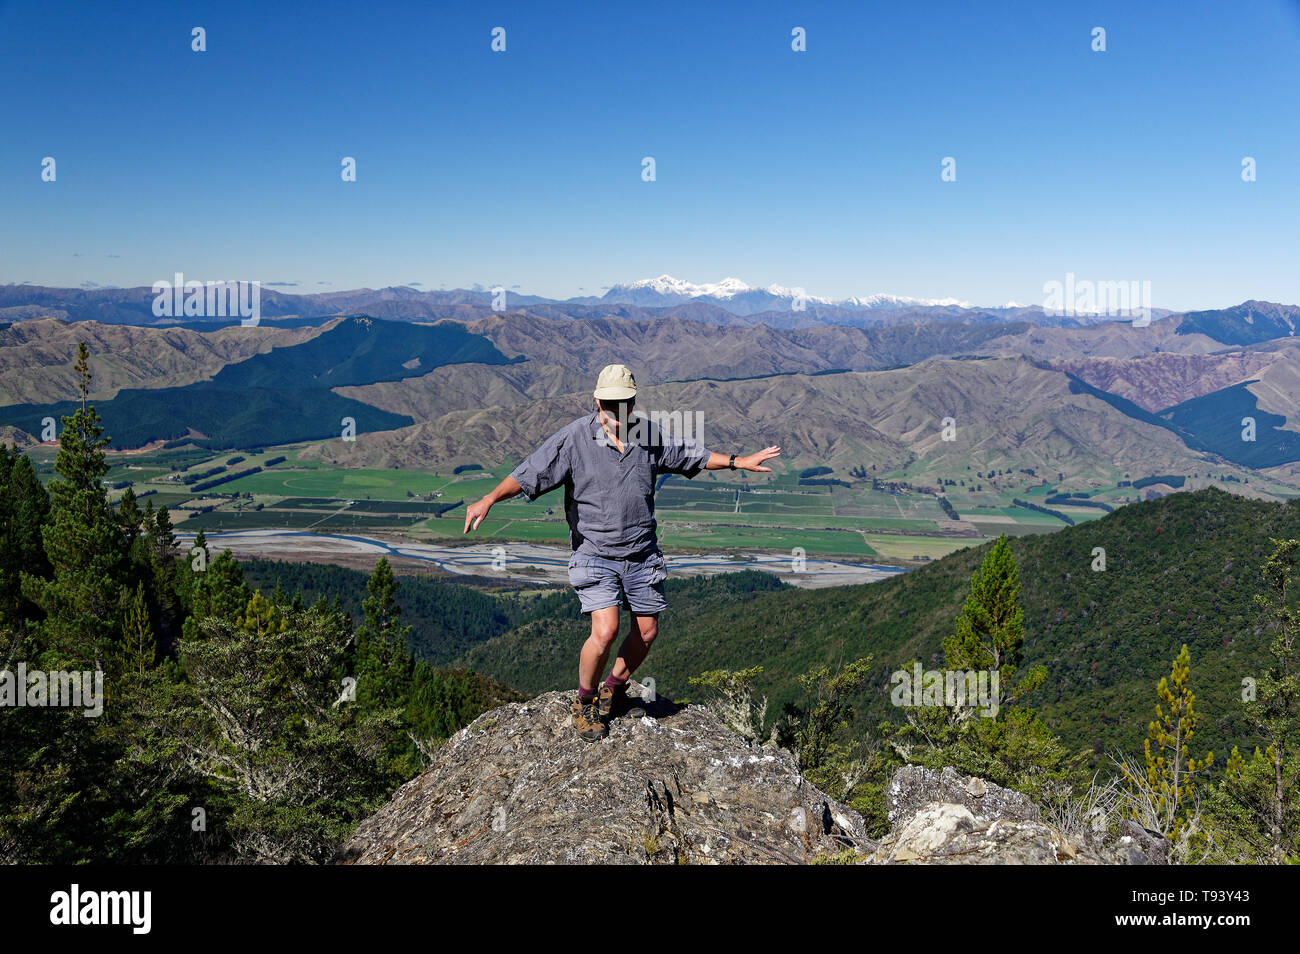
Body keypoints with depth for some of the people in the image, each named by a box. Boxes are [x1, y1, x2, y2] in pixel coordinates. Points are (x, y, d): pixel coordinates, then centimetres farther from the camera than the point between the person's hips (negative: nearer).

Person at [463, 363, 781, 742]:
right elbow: (529, 474, -18)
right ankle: (584, 702, 9)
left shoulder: (650, 435, 1)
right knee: (605, 631, -18)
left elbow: (691, 455, 17)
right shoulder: (574, 437, -13)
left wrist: (739, 462, 21)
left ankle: (614, 688, 37)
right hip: (596, 555, -5)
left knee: (646, 632, 9)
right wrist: (489, 499, -32)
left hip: (642, 554, 5)